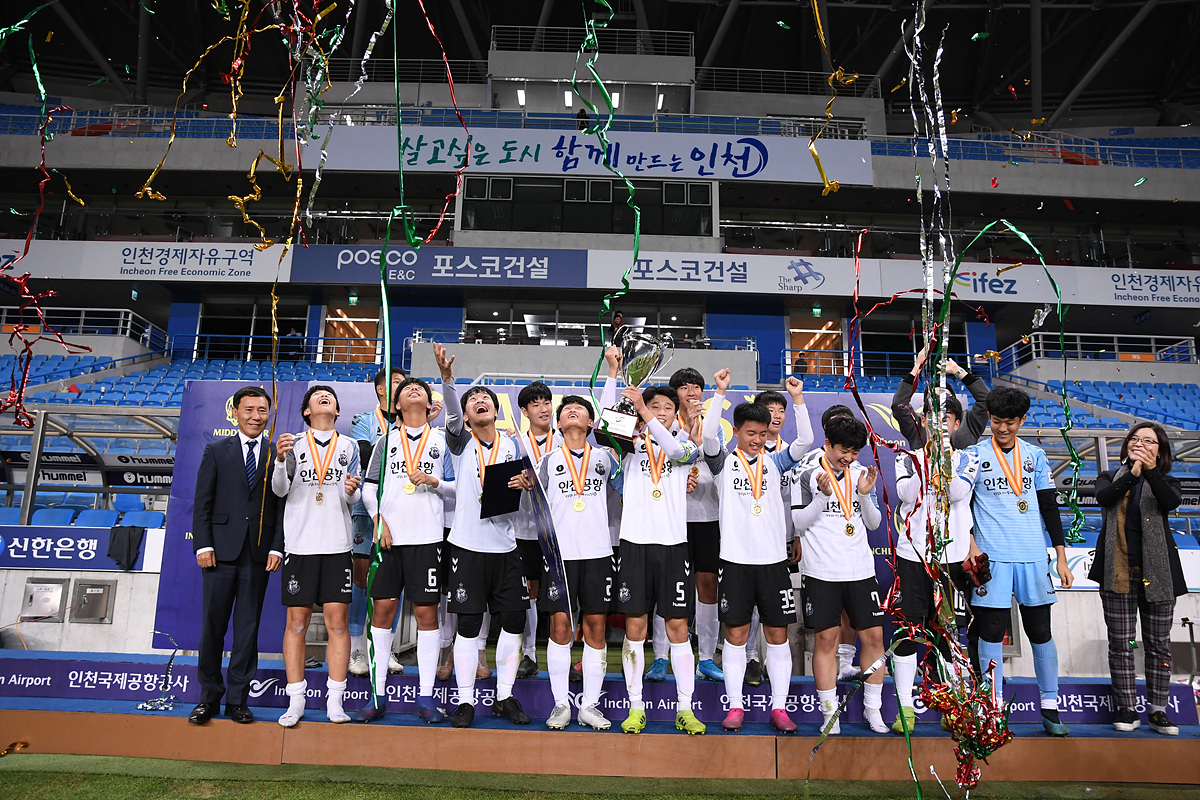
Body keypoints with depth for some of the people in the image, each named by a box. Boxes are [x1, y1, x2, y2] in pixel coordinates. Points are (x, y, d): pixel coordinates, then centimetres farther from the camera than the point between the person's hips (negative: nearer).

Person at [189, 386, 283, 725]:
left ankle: (237, 700, 15)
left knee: (248, 627, 6)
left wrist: (277, 548, -4)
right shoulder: (216, 451, 8)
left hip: (258, 554, 0)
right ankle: (209, 697, 18)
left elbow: (283, 506, 5)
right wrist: (203, 545, -5)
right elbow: (202, 503, 4)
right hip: (221, 551, 0)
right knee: (212, 625, 4)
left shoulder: (278, 454, 7)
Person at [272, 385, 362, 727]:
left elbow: (353, 500, 11)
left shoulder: (349, 446, 11)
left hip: (338, 544, 1)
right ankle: (296, 701, 11)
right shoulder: (294, 442, 8)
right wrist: (280, 461, -20)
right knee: (297, 621, 2)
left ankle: (334, 701, 6)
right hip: (299, 542, -1)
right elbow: (279, 490, -2)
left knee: (337, 620, -1)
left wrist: (352, 491, -12)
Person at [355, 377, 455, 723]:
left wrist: (433, 481, -9)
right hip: (388, 536, 1)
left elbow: (458, 486, 9)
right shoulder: (386, 441, 13)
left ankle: (425, 697, 7)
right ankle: (378, 695, 10)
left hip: (427, 537, -1)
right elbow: (369, 488, 10)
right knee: (382, 608, 0)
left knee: (426, 612, -1)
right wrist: (379, 519, -4)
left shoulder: (442, 440, 10)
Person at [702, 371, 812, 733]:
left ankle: (779, 707, 16)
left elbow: (805, 440, -2)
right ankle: (735, 706, 14)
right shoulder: (725, 462, 3)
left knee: (777, 635, 6)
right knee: (735, 634, 4)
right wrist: (720, 393, -20)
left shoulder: (774, 462, 9)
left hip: (773, 559, 2)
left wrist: (798, 399, -11)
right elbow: (708, 434, -15)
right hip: (736, 559, -2)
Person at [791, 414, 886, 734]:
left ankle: (873, 708, 21)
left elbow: (874, 523, 12)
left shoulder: (862, 474, 10)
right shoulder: (808, 476, -3)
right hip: (821, 572, -4)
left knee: (874, 636, 4)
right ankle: (829, 712, 13)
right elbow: (798, 524, -6)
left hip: (861, 569, 4)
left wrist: (866, 495, -5)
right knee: (826, 639, 1)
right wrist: (823, 495, -17)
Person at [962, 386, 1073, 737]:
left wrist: (1061, 557, 8)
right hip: (992, 556, -2)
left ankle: (1050, 709, 20)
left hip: (1033, 556, 2)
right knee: (992, 634, 0)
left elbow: (1049, 506, 11)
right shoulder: (974, 454, 2)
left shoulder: (1035, 455, 9)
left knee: (1041, 632, 7)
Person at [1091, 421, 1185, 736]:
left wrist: (1151, 472, -30)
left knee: (1158, 645, 6)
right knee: (1121, 644, 2)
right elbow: (1103, 497, -12)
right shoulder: (1111, 477, 11)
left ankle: (1158, 711, 14)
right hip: (1118, 571, 0)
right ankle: (1127, 709, 10)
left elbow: (1172, 501, -14)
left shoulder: (1165, 482, 10)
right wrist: (1131, 474, -26)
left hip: (1157, 572, 0)